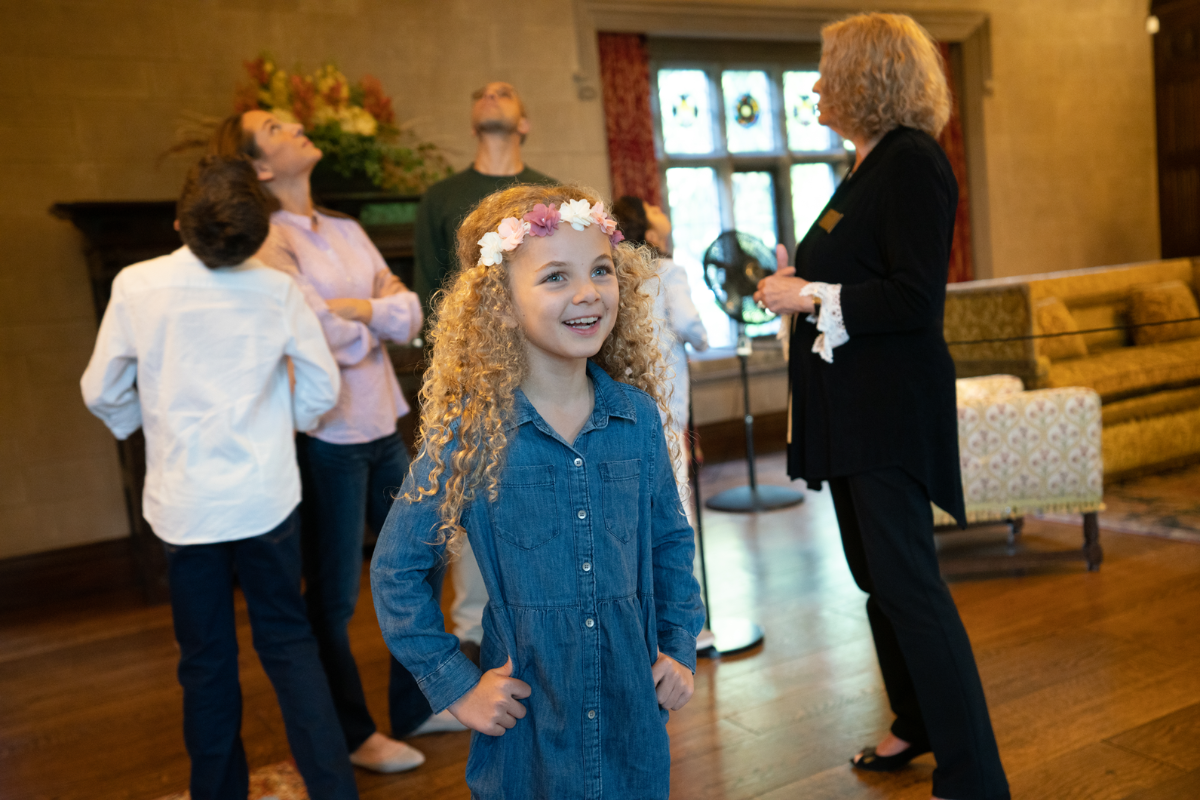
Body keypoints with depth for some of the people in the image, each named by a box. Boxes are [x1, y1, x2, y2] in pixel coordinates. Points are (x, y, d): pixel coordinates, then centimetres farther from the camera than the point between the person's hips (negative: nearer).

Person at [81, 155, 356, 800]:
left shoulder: (137, 286, -9)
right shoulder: (276, 289, -8)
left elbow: (103, 393, 1)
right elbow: (322, 387, -1)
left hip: (184, 501, 0)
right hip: (267, 498, 0)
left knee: (207, 661, 15)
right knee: (288, 643, 14)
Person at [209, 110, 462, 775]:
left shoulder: (345, 231, 11)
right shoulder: (268, 243, -11)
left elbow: (409, 317, 2)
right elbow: (337, 343, -19)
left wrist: (359, 308, -16)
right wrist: (381, 313, -3)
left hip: (382, 426, 8)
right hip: (327, 436, -8)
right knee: (333, 597, 7)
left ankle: (414, 708, 34)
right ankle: (353, 734, 26)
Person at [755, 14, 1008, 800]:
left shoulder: (913, 161, -13)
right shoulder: (869, 166, 17)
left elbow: (915, 298, -20)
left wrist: (810, 297, -15)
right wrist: (798, 281, 9)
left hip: (892, 409, -10)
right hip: (852, 408, 10)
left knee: (908, 584, -7)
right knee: (877, 574, 18)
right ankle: (918, 724, 35)